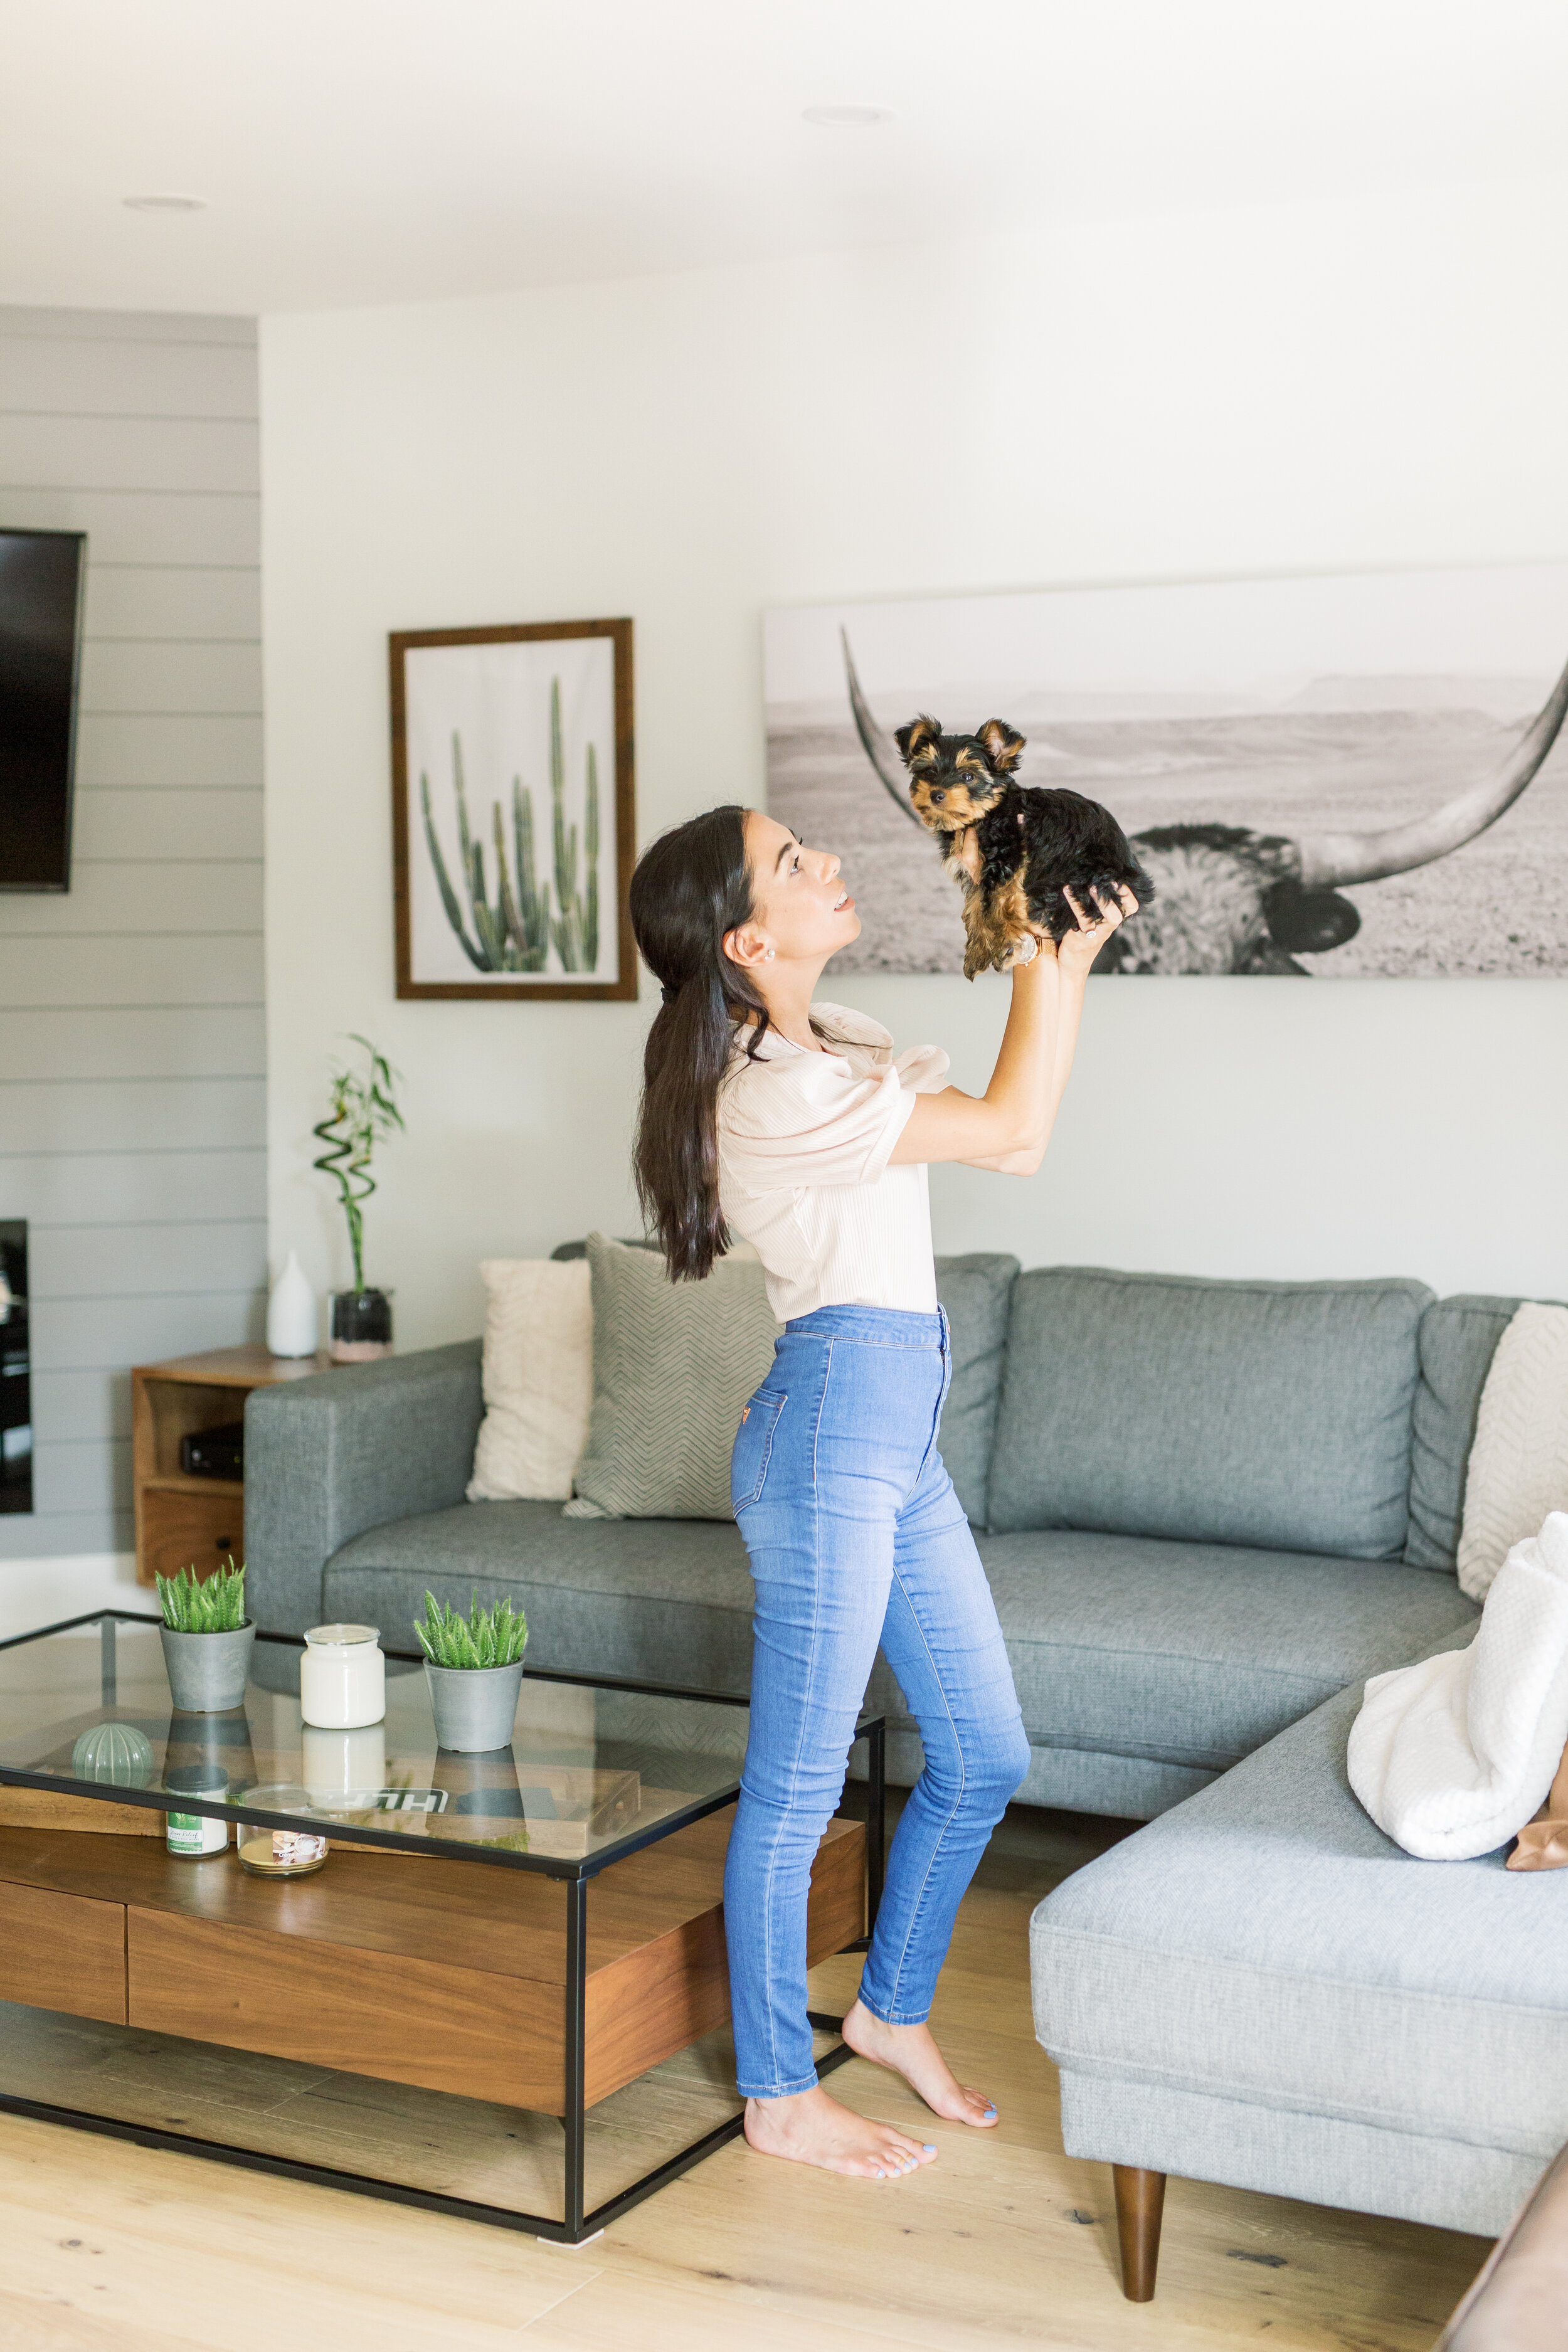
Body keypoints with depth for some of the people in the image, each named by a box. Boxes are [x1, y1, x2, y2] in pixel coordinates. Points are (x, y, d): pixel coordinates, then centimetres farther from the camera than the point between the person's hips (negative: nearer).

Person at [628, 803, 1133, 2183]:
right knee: (798, 1791, 4)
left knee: (985, 1758, 17)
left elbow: (1012, 1146, 17)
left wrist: (1060, 969, 12)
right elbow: (1010, 1131, -14)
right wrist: (1057, 964, -3)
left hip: (899, 1440, 10)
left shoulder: (833, 1041, 12)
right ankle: (780, 2099, 20)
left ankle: (894, 2012, 37)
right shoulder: (775, 1088, -19)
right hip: (832, 1431, -10)